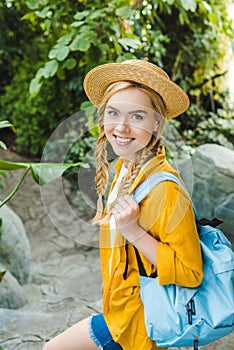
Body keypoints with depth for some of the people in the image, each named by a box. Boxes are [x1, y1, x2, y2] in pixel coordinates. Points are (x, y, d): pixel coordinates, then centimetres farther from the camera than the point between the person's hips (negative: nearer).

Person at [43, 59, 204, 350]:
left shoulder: (163, 188, -28)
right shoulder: (123, 168, -2)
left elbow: (189, 273, -25)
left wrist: (134, 231, -31)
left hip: (135, 320, -8)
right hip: (120, 303, 8)